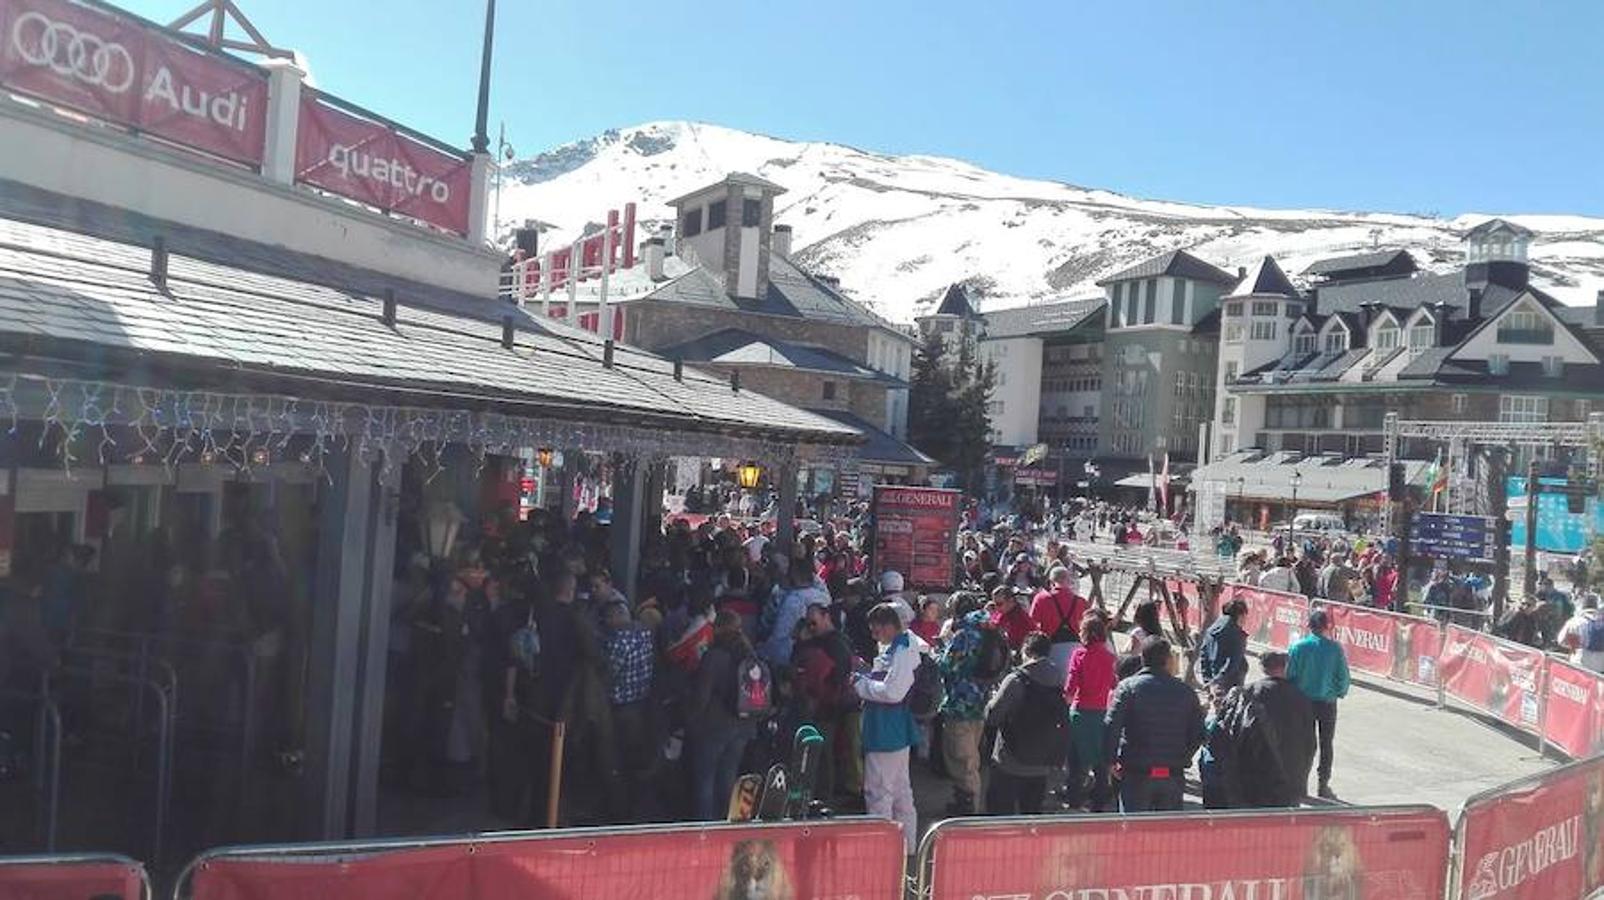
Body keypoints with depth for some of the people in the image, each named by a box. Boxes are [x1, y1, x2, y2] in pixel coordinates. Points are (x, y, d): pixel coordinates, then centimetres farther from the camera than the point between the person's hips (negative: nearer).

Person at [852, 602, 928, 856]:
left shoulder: (904, 651, -19)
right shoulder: (895, 648, 12)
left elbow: (892, 692, -25)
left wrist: (862, 684, -13)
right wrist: (865, 678, 6)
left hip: (887, 735, -11)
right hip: (897, 732, 11)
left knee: (878, 792, -4)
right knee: (900, 789, 19)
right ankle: (907, 843, 30)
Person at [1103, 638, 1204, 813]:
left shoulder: (1128, 687, -7)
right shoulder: (1185, 691, 2)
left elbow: (1111, 727, -14)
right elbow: (1198, 734, 4)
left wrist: (1112, 760, -1)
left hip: (1137, 773, -2)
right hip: (1174, 776, 3)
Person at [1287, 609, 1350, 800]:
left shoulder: (1298, 646, -11)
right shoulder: (1335, 648, -11)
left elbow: (1289, 675, -7)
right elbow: (1343, 677, -6)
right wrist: (1340, 693, 14)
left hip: (1303, 702, 0)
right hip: (1327, 702, 0)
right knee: (1326, 745, 12)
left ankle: (1301, 783, 14)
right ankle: (1323, 786, 15)